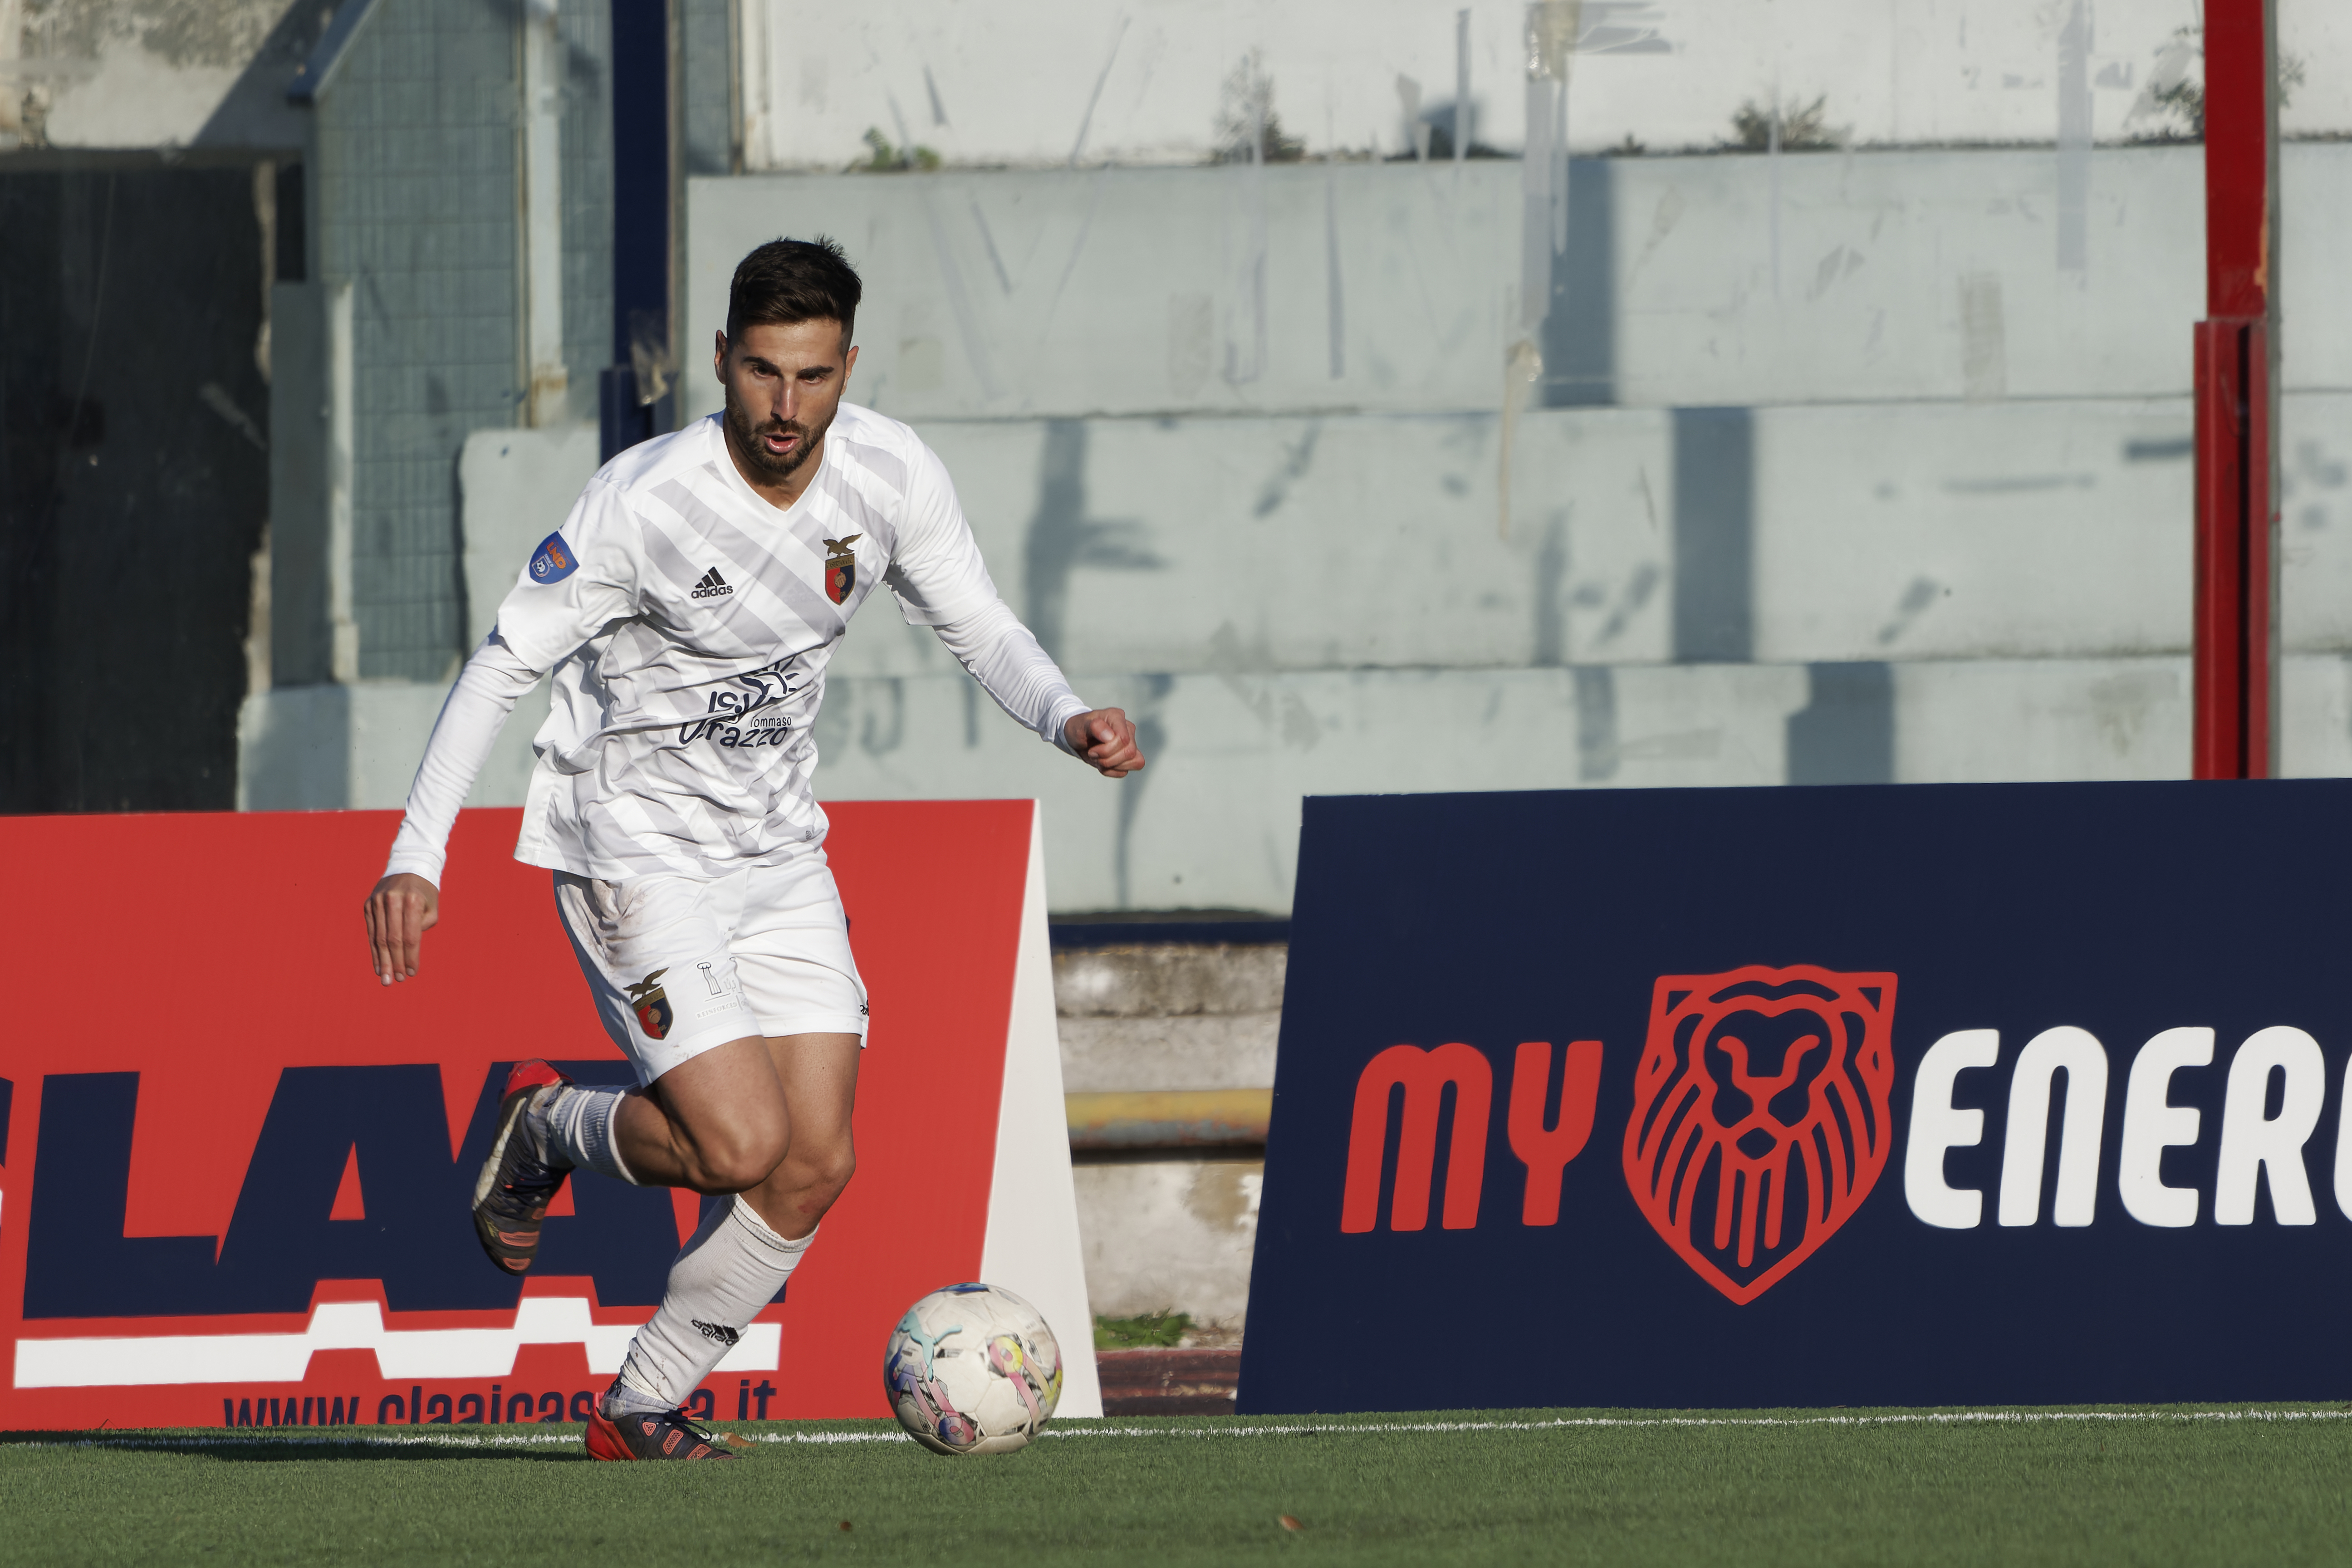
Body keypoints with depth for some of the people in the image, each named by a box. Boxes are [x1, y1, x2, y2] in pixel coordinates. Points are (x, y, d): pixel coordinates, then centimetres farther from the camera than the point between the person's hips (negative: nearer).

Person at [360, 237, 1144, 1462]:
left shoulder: (891, 475, -8)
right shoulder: (646, 501, -23)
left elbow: (978, 627, 5)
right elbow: (504, 663, -17)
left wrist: (1067, 720, -17)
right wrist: (416, 854, -24)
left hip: (776, 851, 6)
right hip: (632, 849, -6)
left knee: (816, 1168, -1)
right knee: (741, 1145, -18)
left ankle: (641, 1406, 16)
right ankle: (545, 1127, 14)